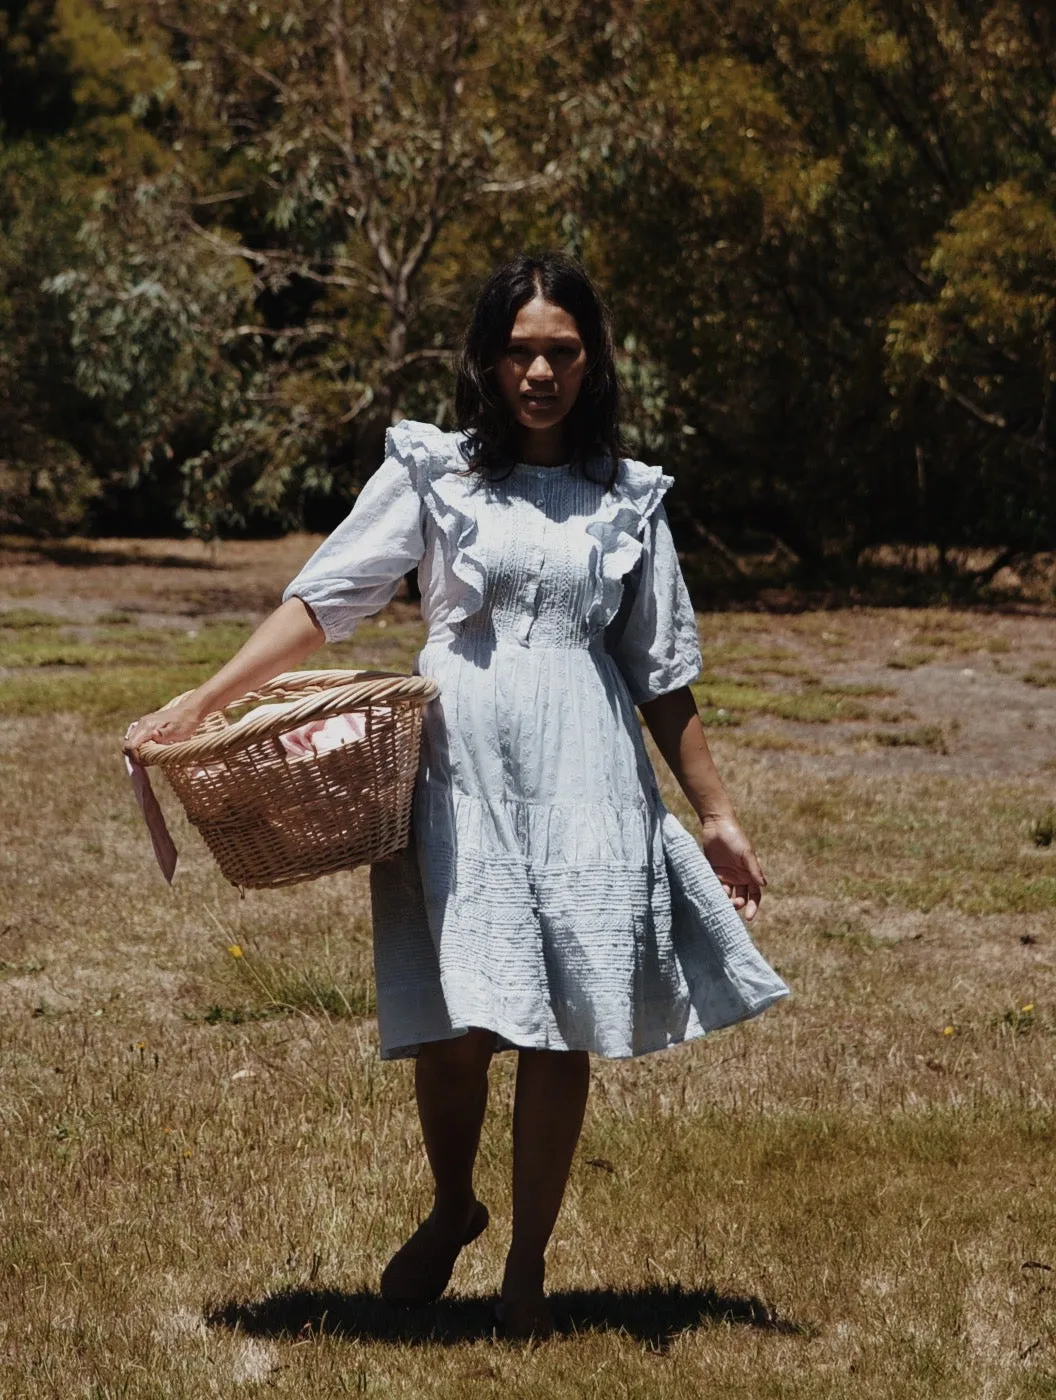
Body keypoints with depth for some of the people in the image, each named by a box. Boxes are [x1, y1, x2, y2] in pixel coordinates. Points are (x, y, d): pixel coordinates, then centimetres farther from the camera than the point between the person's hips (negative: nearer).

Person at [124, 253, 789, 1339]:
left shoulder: (626, 497, 10)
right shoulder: (431, 471, 4)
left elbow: (664, 675, 15)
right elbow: (324, 597, -1)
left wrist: (715, 815, 14)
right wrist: (204, 701, -10)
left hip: (585, 786, 1)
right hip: (460, 771, -1)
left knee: (559, 1029, 1)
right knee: (457, 1021, -7)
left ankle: (528, 1264, 16)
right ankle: (451, 1208, 23)